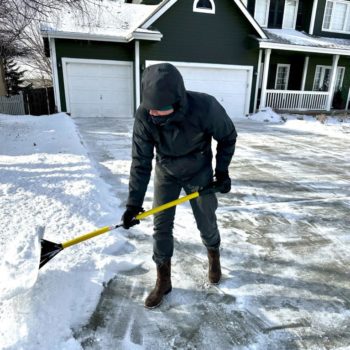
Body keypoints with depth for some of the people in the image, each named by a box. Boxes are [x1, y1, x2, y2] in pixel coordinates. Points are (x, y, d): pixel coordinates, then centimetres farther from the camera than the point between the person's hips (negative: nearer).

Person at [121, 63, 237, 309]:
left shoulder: (205, 107, -32)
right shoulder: (144, 116, -26)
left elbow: (228, 137, -12)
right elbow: (141, 161, -19)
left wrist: (222, 171, -10)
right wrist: (134, 202, -21)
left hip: (199, 173, -1)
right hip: (166, 174, 2)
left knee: (206, 223, 9)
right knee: (161, 226, 2)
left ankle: (214, 255, 43)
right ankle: (163, 280, 22)